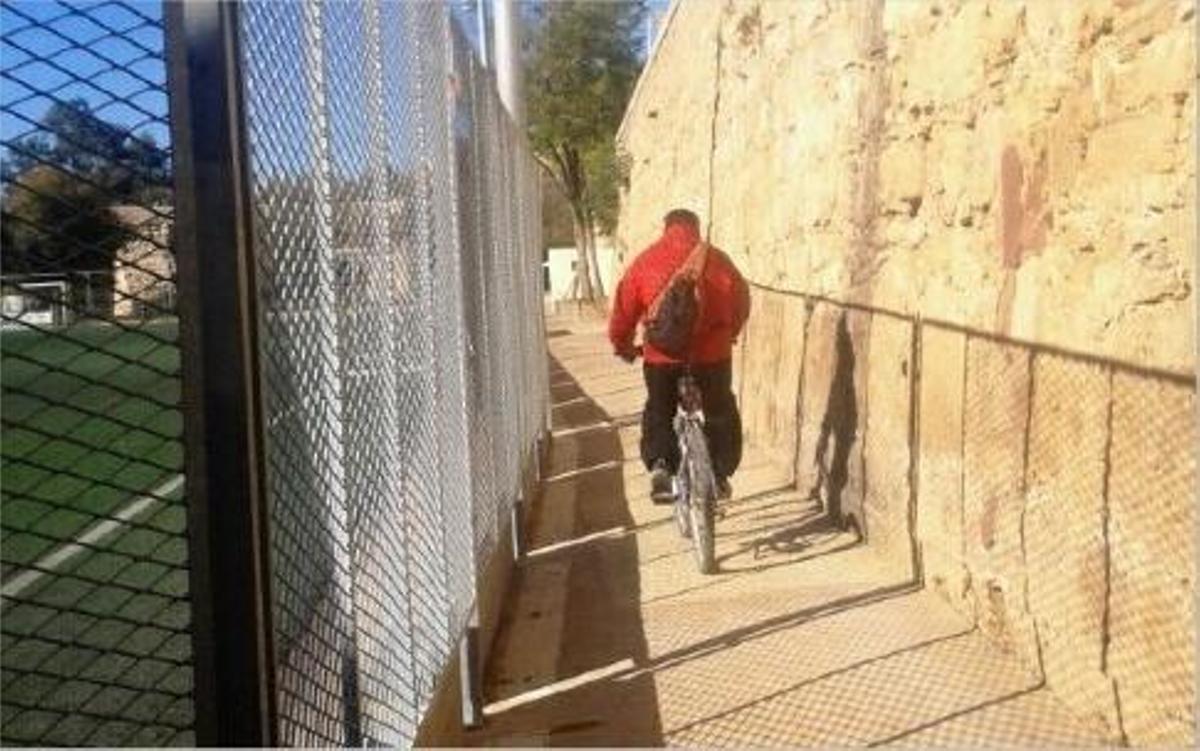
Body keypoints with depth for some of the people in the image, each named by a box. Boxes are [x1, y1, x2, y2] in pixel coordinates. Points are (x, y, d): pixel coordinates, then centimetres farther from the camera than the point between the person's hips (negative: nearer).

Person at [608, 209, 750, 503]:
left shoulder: (645, 260, 4)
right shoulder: (715, 258, 5)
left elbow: (624, 307, 7)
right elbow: (741, 300, 15)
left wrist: (622, 344, 23)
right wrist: (729, 333, 32)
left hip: (662, 354, 0)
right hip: (711, 352, 0)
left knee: (658, 412, 21)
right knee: (721, 412, 21)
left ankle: (659, 466, 1)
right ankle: (720, 475, 19)